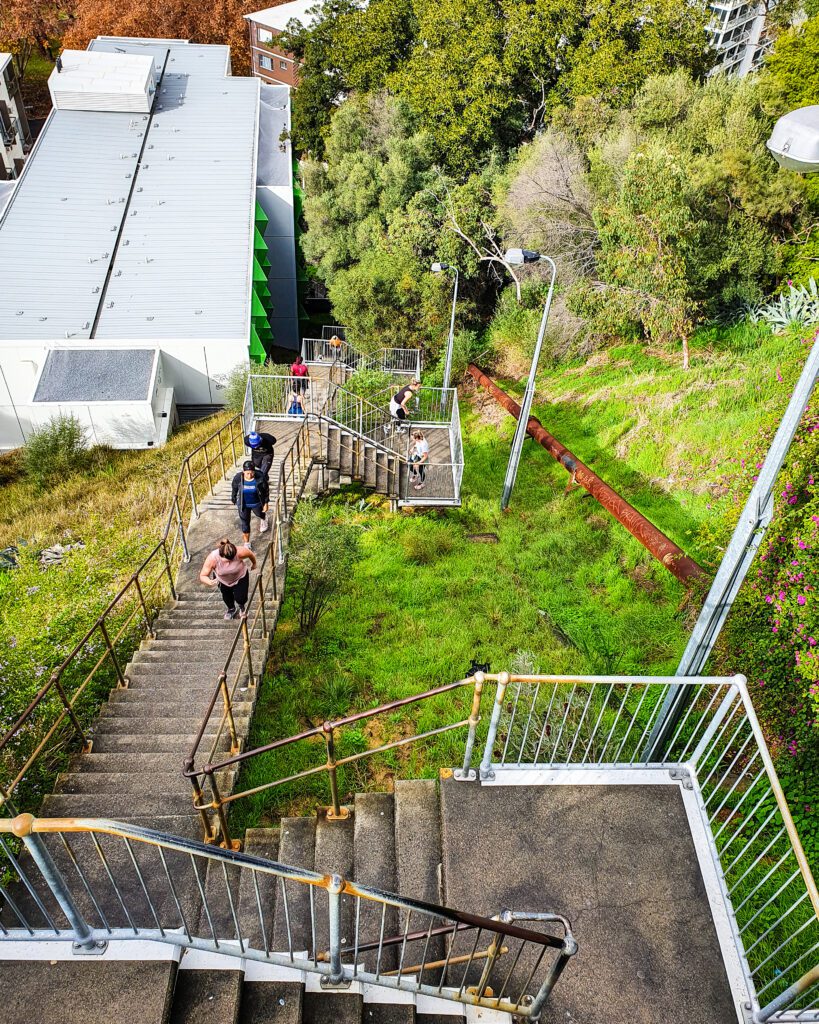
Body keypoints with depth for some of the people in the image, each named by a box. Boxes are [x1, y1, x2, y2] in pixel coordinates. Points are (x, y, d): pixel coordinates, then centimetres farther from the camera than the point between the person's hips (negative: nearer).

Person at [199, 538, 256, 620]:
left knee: (240, 599, -4)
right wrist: (210, 582, -55)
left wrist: (254, 564, 4)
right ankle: (231, 609, 58)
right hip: (221, 579, 1)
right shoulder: (212, 558, -39)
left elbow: (251, 554, -17)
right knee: (226, 596, 20)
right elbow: (202, 576, -32)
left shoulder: (239, 552, -41)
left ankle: (242, 607, 36)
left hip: (240, 577, -1)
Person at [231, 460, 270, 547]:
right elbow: (234, 490, -4)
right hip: (243, 505, 0)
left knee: (260, 514, 31)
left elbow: (266, 490, -13)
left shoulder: (260, 477, -29)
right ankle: (247, 543, 26)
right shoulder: (238, 478, -25)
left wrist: (266, 503, -7)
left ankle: (264, 519, 70)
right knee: (245, 523, 7)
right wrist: (234, 500, 9)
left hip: (257, 503, 0)